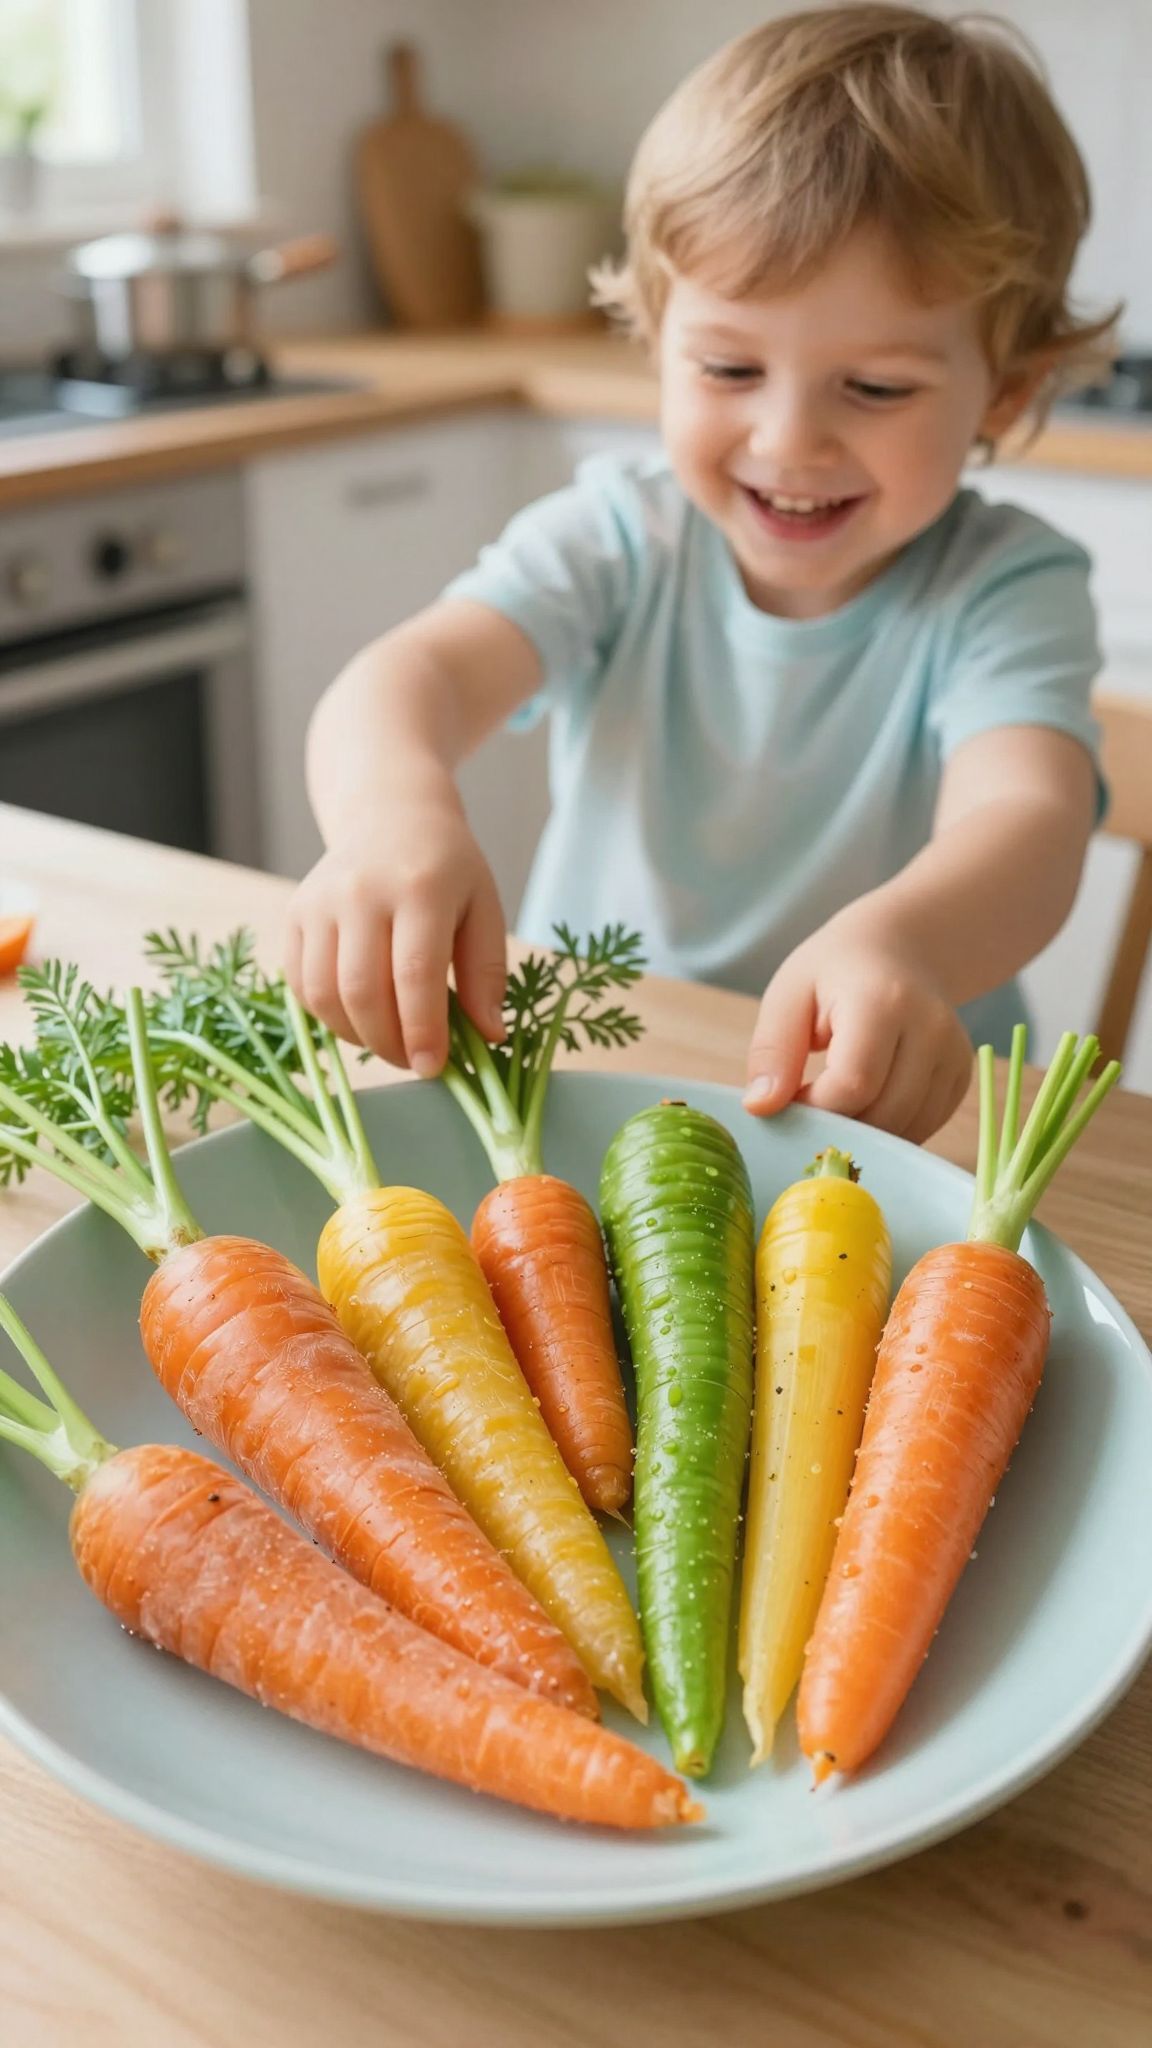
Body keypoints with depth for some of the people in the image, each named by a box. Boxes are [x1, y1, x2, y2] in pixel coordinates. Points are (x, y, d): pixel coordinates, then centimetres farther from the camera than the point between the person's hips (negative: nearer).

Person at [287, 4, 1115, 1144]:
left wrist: (900, 943, -50)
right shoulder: (613, 542, -2)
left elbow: (1027, 819, -26)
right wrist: (393, 808, -45)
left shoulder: (1006, 590, -7)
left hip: (877, 1109, -1)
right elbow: (418, 670, -19)